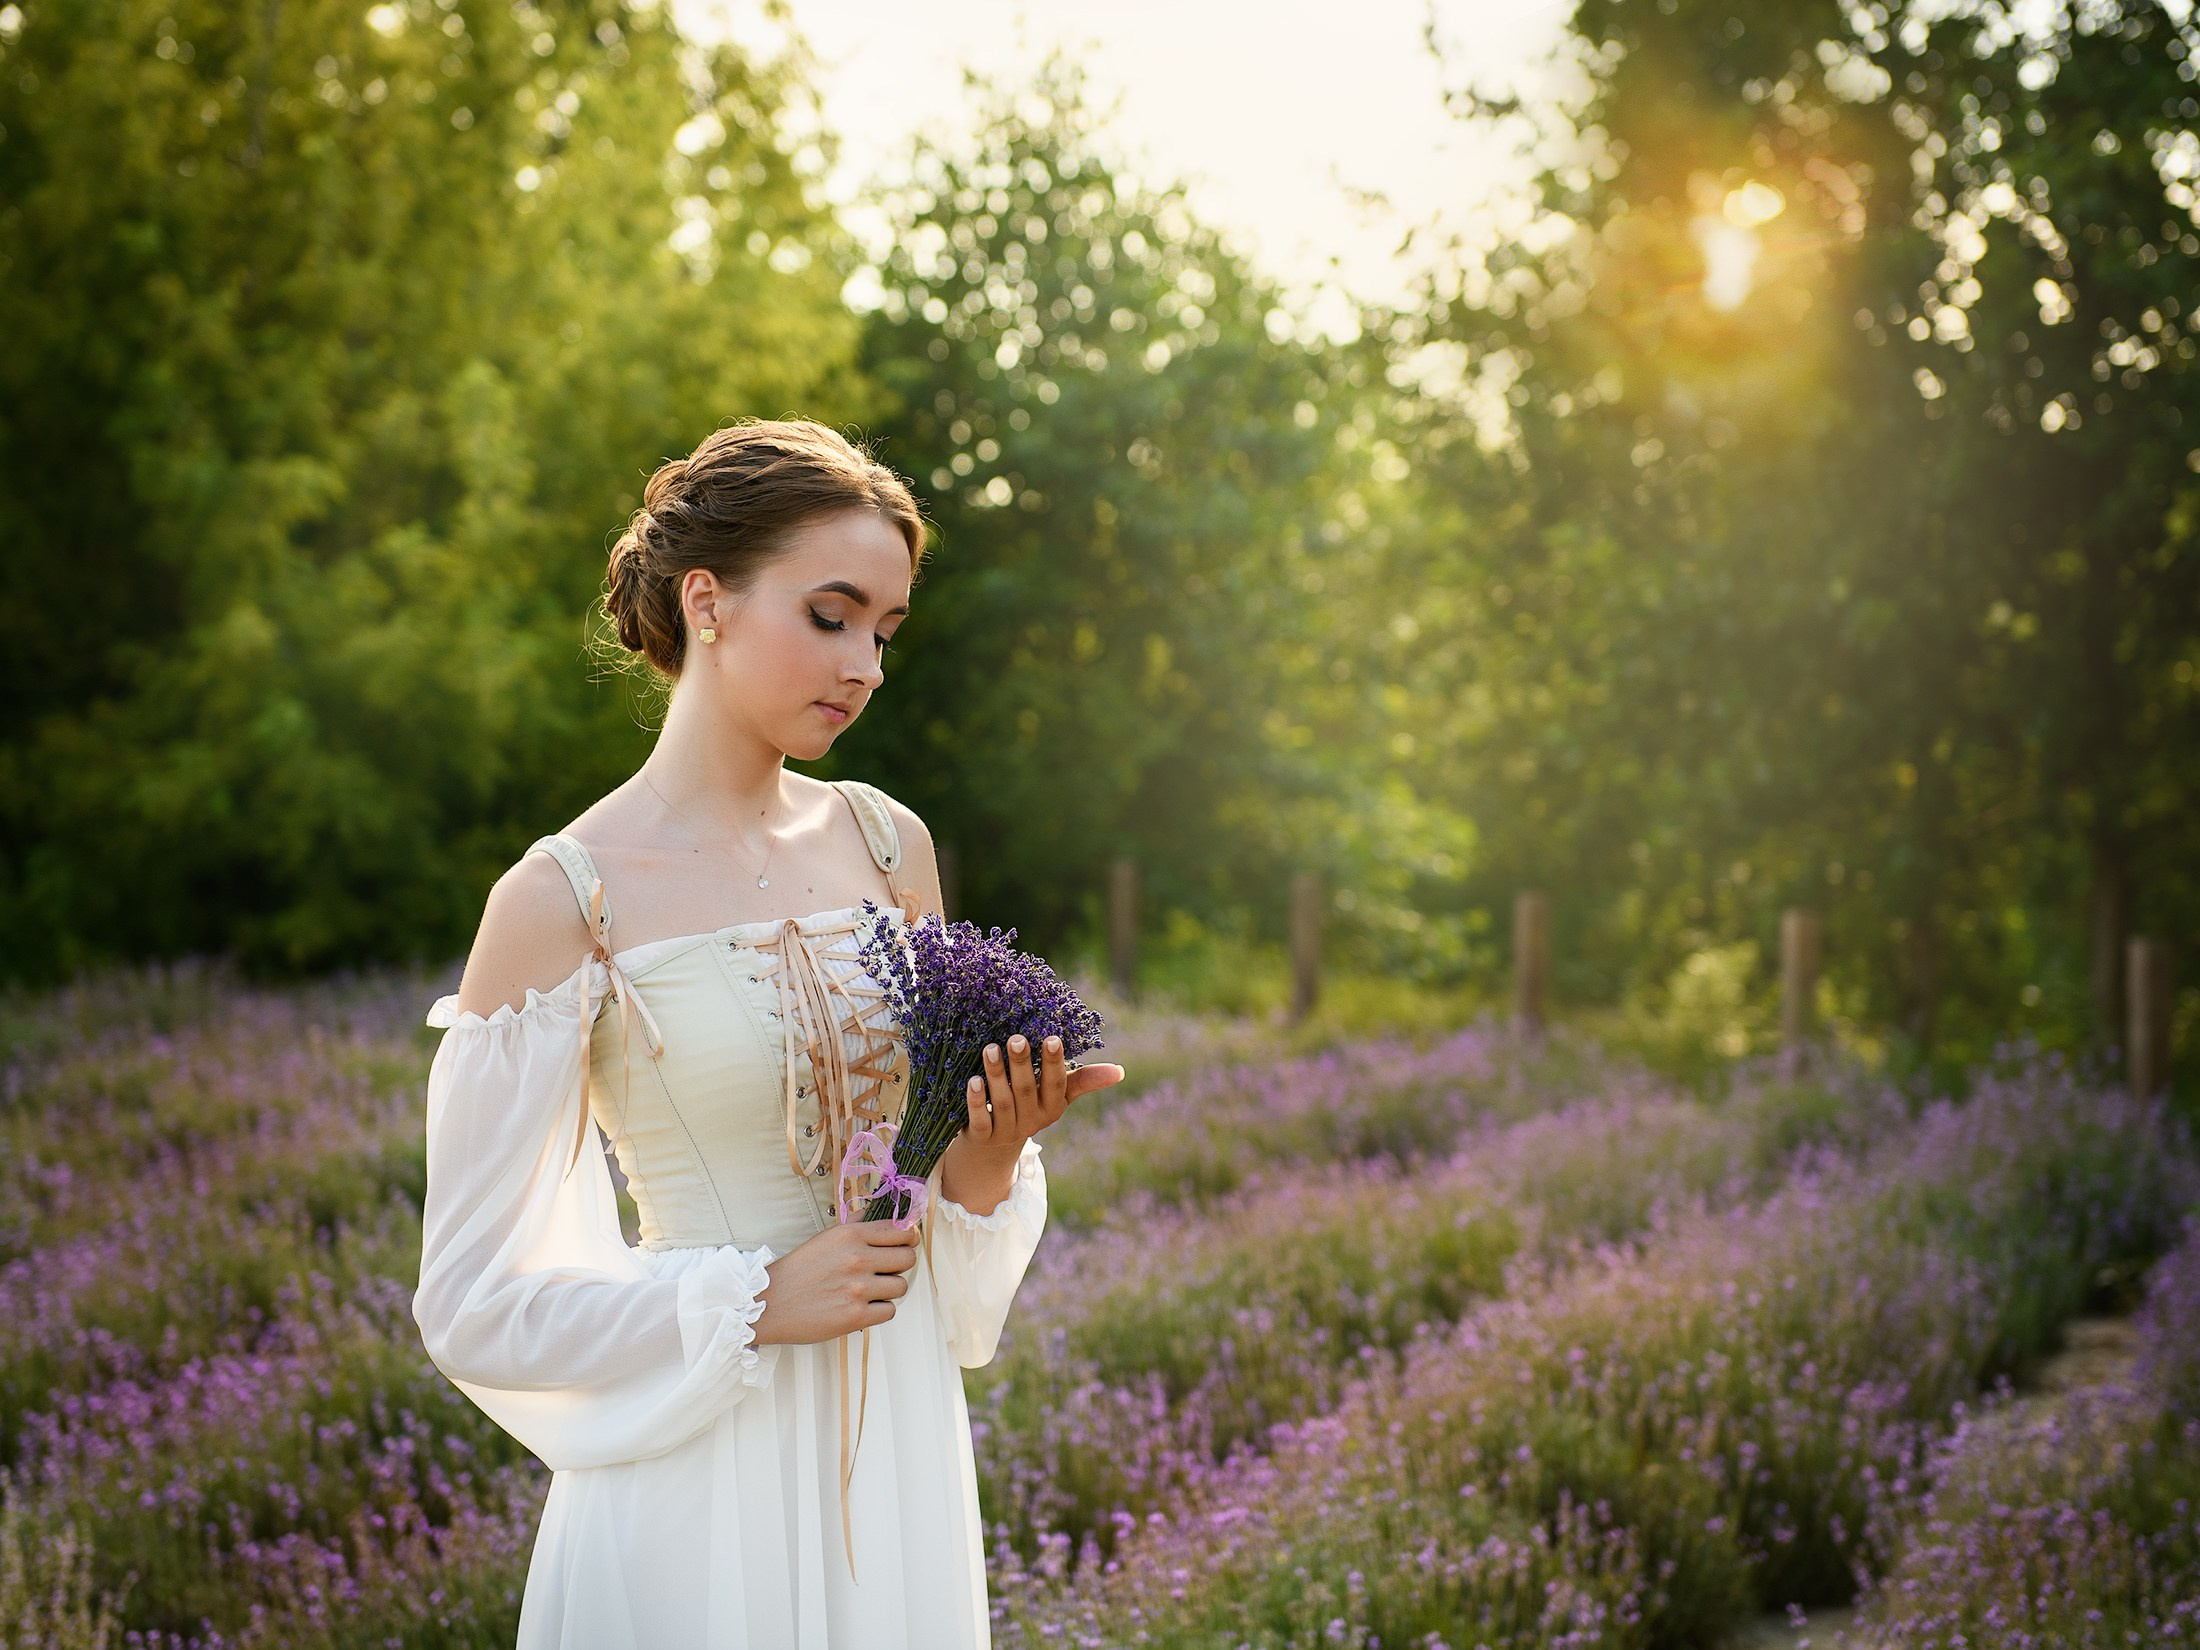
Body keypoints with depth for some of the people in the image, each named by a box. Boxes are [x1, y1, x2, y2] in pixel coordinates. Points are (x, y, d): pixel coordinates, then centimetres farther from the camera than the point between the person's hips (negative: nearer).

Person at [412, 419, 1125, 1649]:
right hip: (705, 1487, -5)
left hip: (903, 1454, 5)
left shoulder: (889, 845, 3)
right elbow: (474, 1307, -9)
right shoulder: (562, 901, -12)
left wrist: (991, 1155, -7)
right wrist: (759, 1301, -17)